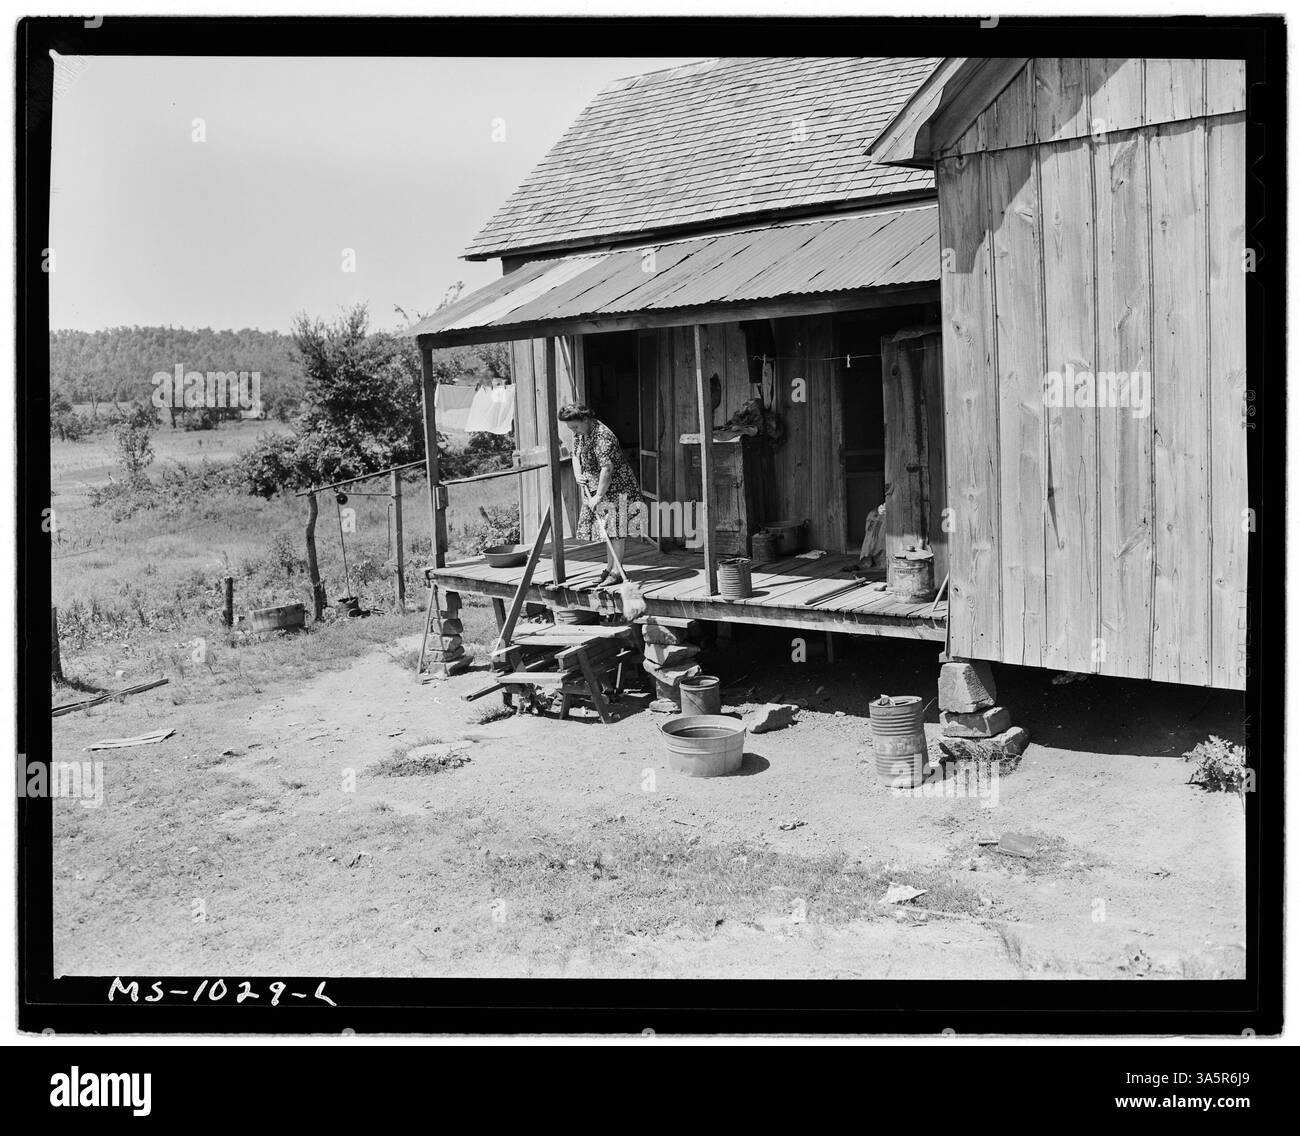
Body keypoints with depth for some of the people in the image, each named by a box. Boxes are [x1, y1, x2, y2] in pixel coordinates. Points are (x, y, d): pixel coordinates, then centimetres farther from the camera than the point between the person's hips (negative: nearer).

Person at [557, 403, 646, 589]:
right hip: (595, 488, 9)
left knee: (615, 528, -10)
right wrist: (578, 474, -2)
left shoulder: (603, 436, -26)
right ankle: (610, 567, 19)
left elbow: (607, 469, -29)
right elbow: (576, 454, 19)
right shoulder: (579, 434, 4)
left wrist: (598, 496, -27)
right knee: (608, 529, 13)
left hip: (616, 487, -9)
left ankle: (616, 571, -9)